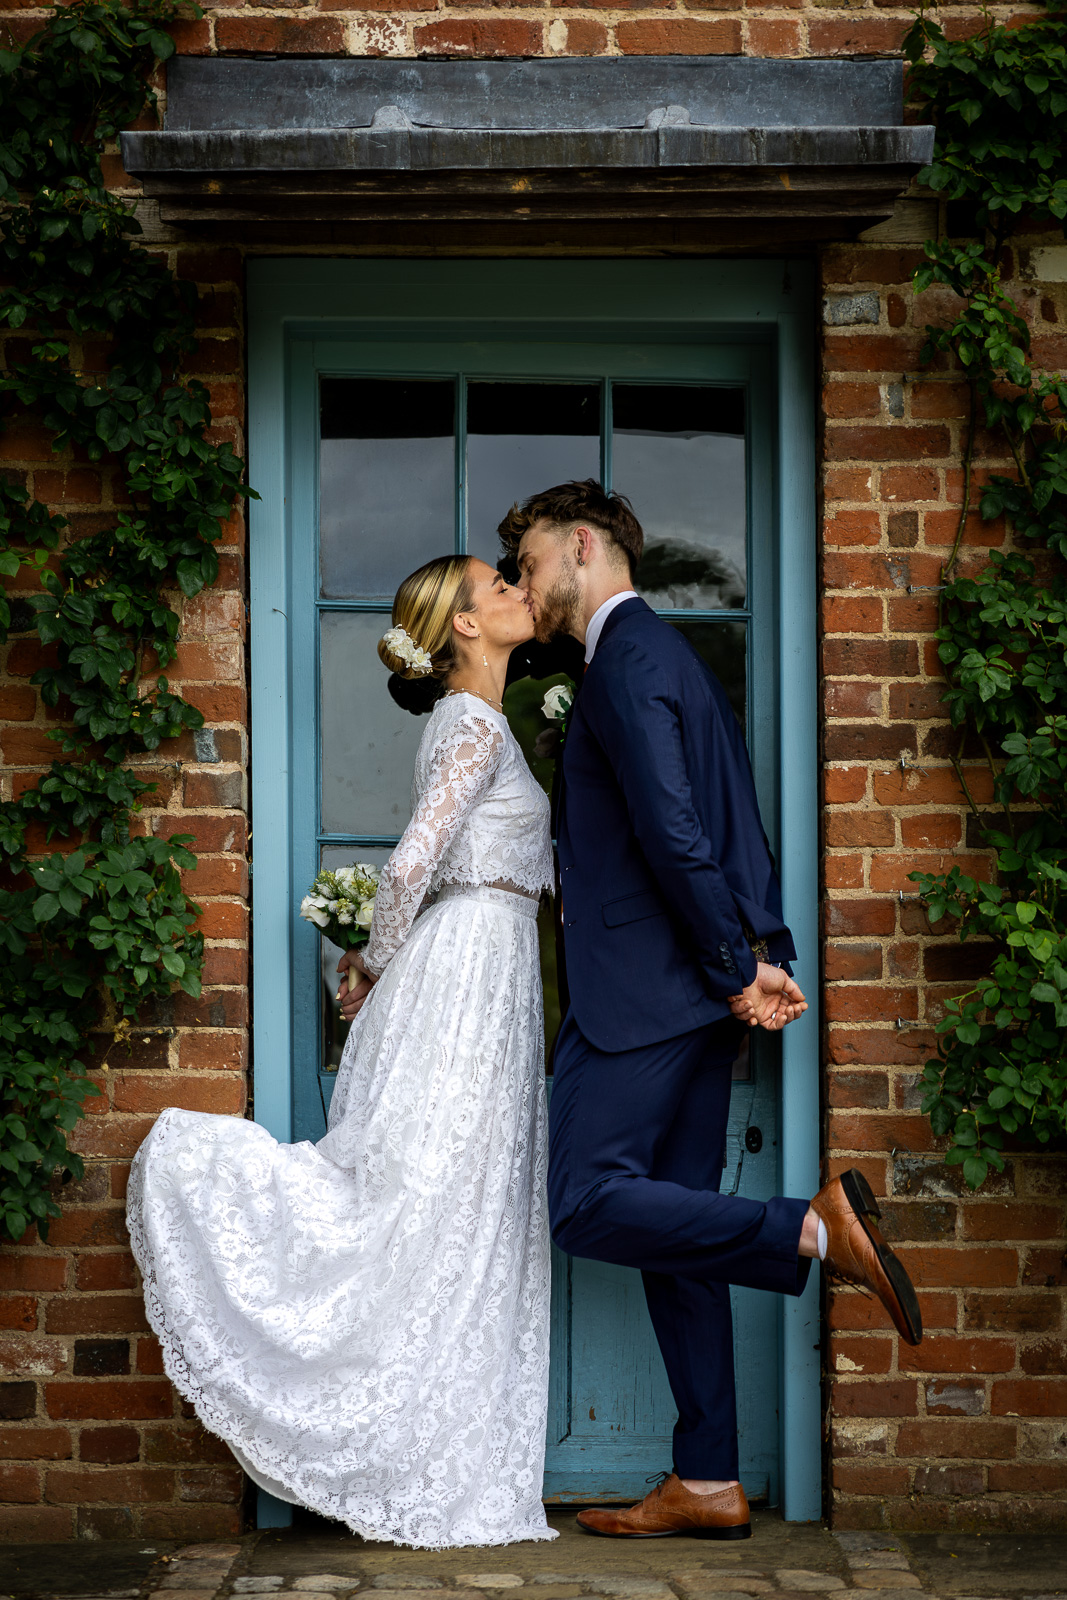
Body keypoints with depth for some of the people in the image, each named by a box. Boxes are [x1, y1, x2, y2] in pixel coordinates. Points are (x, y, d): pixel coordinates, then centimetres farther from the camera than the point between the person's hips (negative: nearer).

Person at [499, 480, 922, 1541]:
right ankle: (707, 1485, 9)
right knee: (671, 1224, 8)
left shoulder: (627, 657, -10)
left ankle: (815, 1227, -15)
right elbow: (741, 830, 19)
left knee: (586, 1204, -11)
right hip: (690, 994, 10)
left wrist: (734, 968, -15)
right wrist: (767, 954, 9)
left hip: (643, 988, -10)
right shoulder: (662, 653, 22)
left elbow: (670, 826, -20)